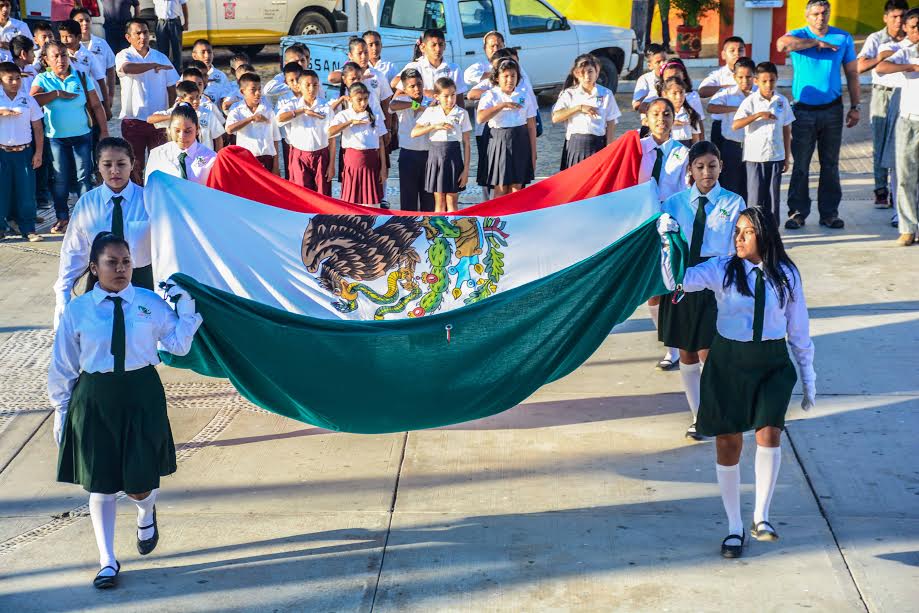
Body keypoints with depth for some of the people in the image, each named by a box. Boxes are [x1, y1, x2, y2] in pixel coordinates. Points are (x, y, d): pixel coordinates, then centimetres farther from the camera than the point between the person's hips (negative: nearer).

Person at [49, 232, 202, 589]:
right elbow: (63, 366, 4)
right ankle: (107, 562, 23)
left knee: (139, 485, 2)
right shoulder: (77, 311, -4)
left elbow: (178, 345, 2)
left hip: (142, 397, 0)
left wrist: (185, 306, -8)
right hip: (94, 399, 0)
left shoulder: (151, 303, -1)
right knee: (100, 484, 7)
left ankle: (146, 516, 41)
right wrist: (61, 410, 6)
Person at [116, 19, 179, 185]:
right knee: (135, 164, 6)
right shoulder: (123, 56, -3)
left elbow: (171, 88, 9)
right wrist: (154, 65, -21)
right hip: (133, 120, -2)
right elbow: (126, 68, -29)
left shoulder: (161, 57, 7)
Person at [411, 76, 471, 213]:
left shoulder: (462, 113, 1)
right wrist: (434, 126, -15)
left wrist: (466, 169, -3)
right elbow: (414, 133, -2)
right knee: (439, 203, 6)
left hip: (453, 155, -1)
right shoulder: (430, 112, 3)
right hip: (435, 155, 1)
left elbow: (466, 143, 2)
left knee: (452, 202, 3)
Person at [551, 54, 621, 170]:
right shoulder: (569, 94, 5)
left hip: (598, 145, 0)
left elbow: (611, 125, 4)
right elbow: (555, 118, -7)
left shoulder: (606, 94, 5)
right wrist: (579, 108, -14)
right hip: (575, 145, 0)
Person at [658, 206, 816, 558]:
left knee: (769, 434, -19)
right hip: (728, 363, 0)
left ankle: (761, 517, -3)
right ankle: (734, 528, 19)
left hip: (772, 364, 0)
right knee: (728, 443, 5)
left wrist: (808, 377, 11)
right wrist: (668, 242, -33)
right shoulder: (722, 269, -4)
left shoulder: (787, 274, 0)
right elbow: (678, 281, -18)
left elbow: (798, 329, 8)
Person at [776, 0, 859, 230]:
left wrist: (854, 107, 5)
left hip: (832, 110, 2)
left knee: (830, 164, 7)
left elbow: (852, 75, 10)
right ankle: (798, 212, 8)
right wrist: (817, 42, -19)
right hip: (803, 111, -2)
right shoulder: (798, 36, -1)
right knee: (800, 164, 0)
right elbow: (782, 44, -27)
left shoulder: (843, 38, 6)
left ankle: (829, 213, 15)